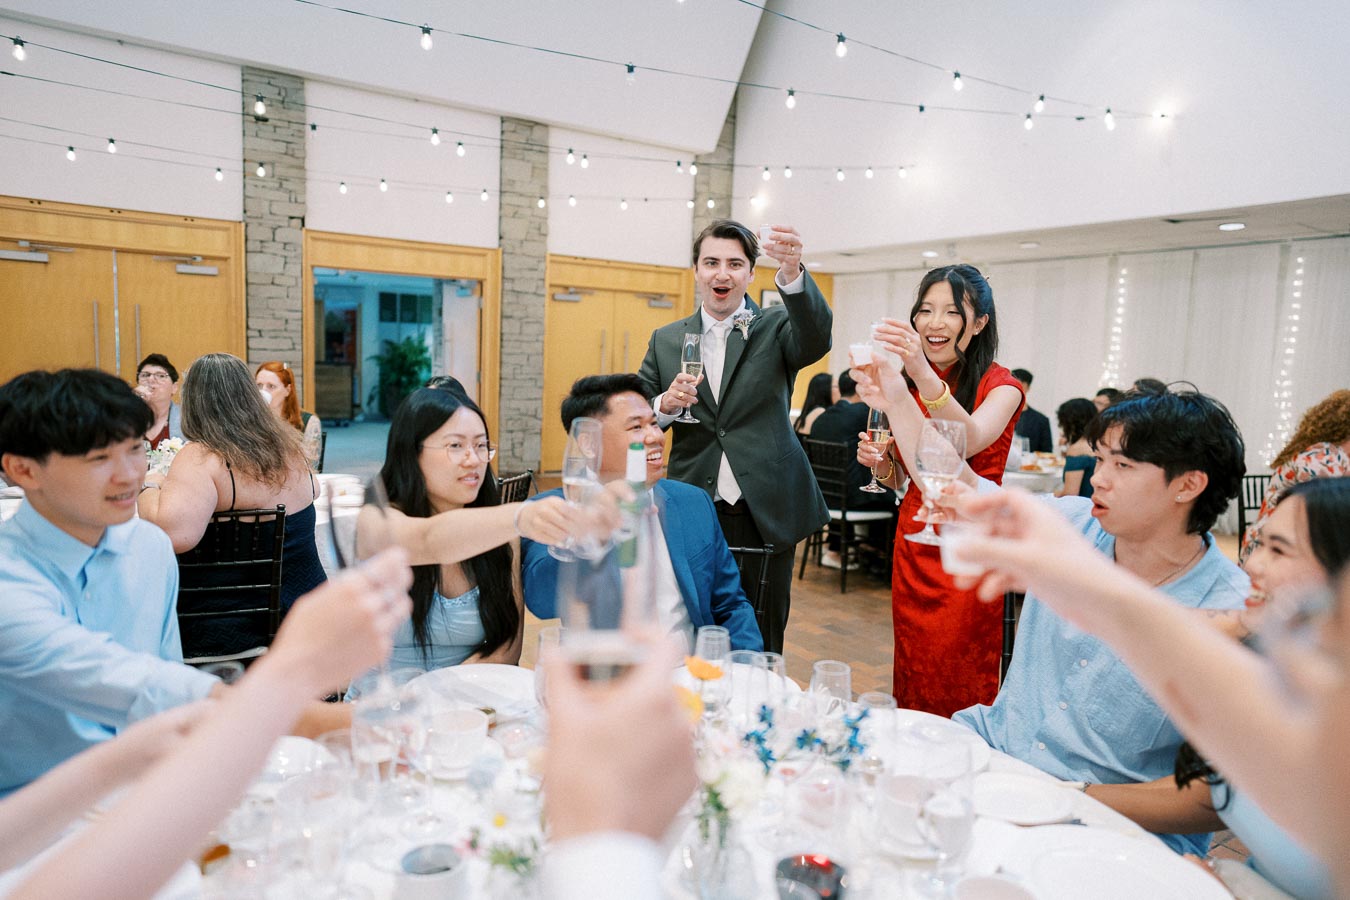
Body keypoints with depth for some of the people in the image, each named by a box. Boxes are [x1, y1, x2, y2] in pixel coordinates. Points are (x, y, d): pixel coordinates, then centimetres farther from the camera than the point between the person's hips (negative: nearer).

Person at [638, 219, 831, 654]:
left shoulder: (776, 328, 3)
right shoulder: (665, 340, 9)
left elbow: (816, 337, -20)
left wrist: (792, 273, -38)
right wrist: (665, 405, -12)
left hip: (766, 515, -1)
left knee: (761, 648, 8)